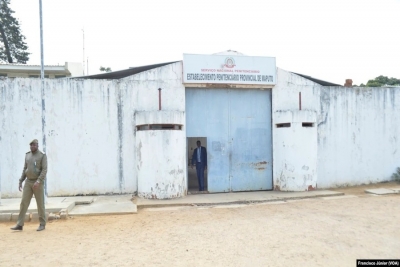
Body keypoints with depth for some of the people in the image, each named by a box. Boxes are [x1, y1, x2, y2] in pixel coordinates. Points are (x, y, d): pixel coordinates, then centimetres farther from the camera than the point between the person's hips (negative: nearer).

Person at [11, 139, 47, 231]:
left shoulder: (42, 155, -8)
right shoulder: (27, 155, 11)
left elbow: (44, 170, -15)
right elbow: (25, 169, 15)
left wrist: (38, 181, -26)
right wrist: (20, 181, 9)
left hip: (38, 183, -5)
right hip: (28, 182, 5)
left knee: (40, 203, 0)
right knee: (24, 202, -1)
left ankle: (42, 224, 10)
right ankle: (20, 224, 4)